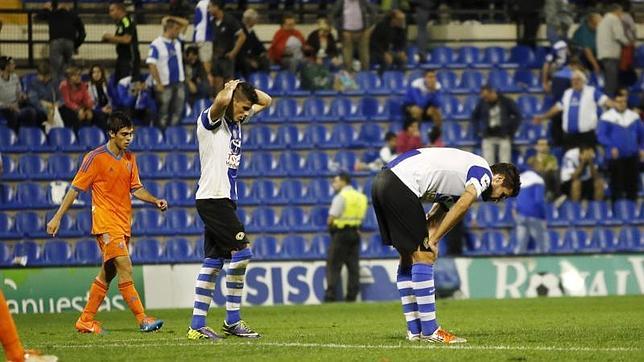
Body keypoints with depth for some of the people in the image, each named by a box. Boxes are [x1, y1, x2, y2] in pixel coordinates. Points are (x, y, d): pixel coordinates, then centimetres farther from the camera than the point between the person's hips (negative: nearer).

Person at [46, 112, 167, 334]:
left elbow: (136, 188, 17)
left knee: (107, 274, 10)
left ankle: (86, 321, 19)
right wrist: (57, 217, -6)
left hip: (123, 223, 8)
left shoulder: (130, 159, 12)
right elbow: (76, 188, -5)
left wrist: (155, 201, -1)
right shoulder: (96, 158, -8)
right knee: (125, 268, -16)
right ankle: (142, 320, -18)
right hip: (105, 222, -8)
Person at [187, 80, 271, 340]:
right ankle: (232, 321, -6)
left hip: (224, 199, 9)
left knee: (213, 261, 6)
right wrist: (231, 88, -11)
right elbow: (222, 100, -33)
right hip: (212, 198, -9)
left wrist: (244, 88, 9)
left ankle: (197, 325, 6)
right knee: (241, 250, -13)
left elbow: (266, 101, 26)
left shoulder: (237, 120, 15)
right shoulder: (210, 119, -11)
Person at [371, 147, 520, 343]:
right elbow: (462, 206, -14)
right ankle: (429, 332, -6)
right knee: (423, 257, -6)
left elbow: (437, 216, 19)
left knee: (408, 257, 15)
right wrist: (433, 240, -9)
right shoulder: (483, 172, 0)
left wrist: (430, 240, 3)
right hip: (399, 185, -10)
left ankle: (414, 331, 18)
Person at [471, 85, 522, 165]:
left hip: (503, 136, -2)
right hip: (488, 136, 2)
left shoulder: (506, 101, -5)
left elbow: (518, 116, 1)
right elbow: (474, 117, 16)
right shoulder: (482, 102, 2)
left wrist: (511, 130, -3)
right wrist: (478, 130, 7)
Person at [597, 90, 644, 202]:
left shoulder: (634, 116, 11)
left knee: (632, 184, 7)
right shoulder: (607, 117, -3)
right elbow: (601, 135, -8)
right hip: (616, 157, -4)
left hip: (632, 157, 4)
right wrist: (611, 147, -21)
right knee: (617, 185, -4)